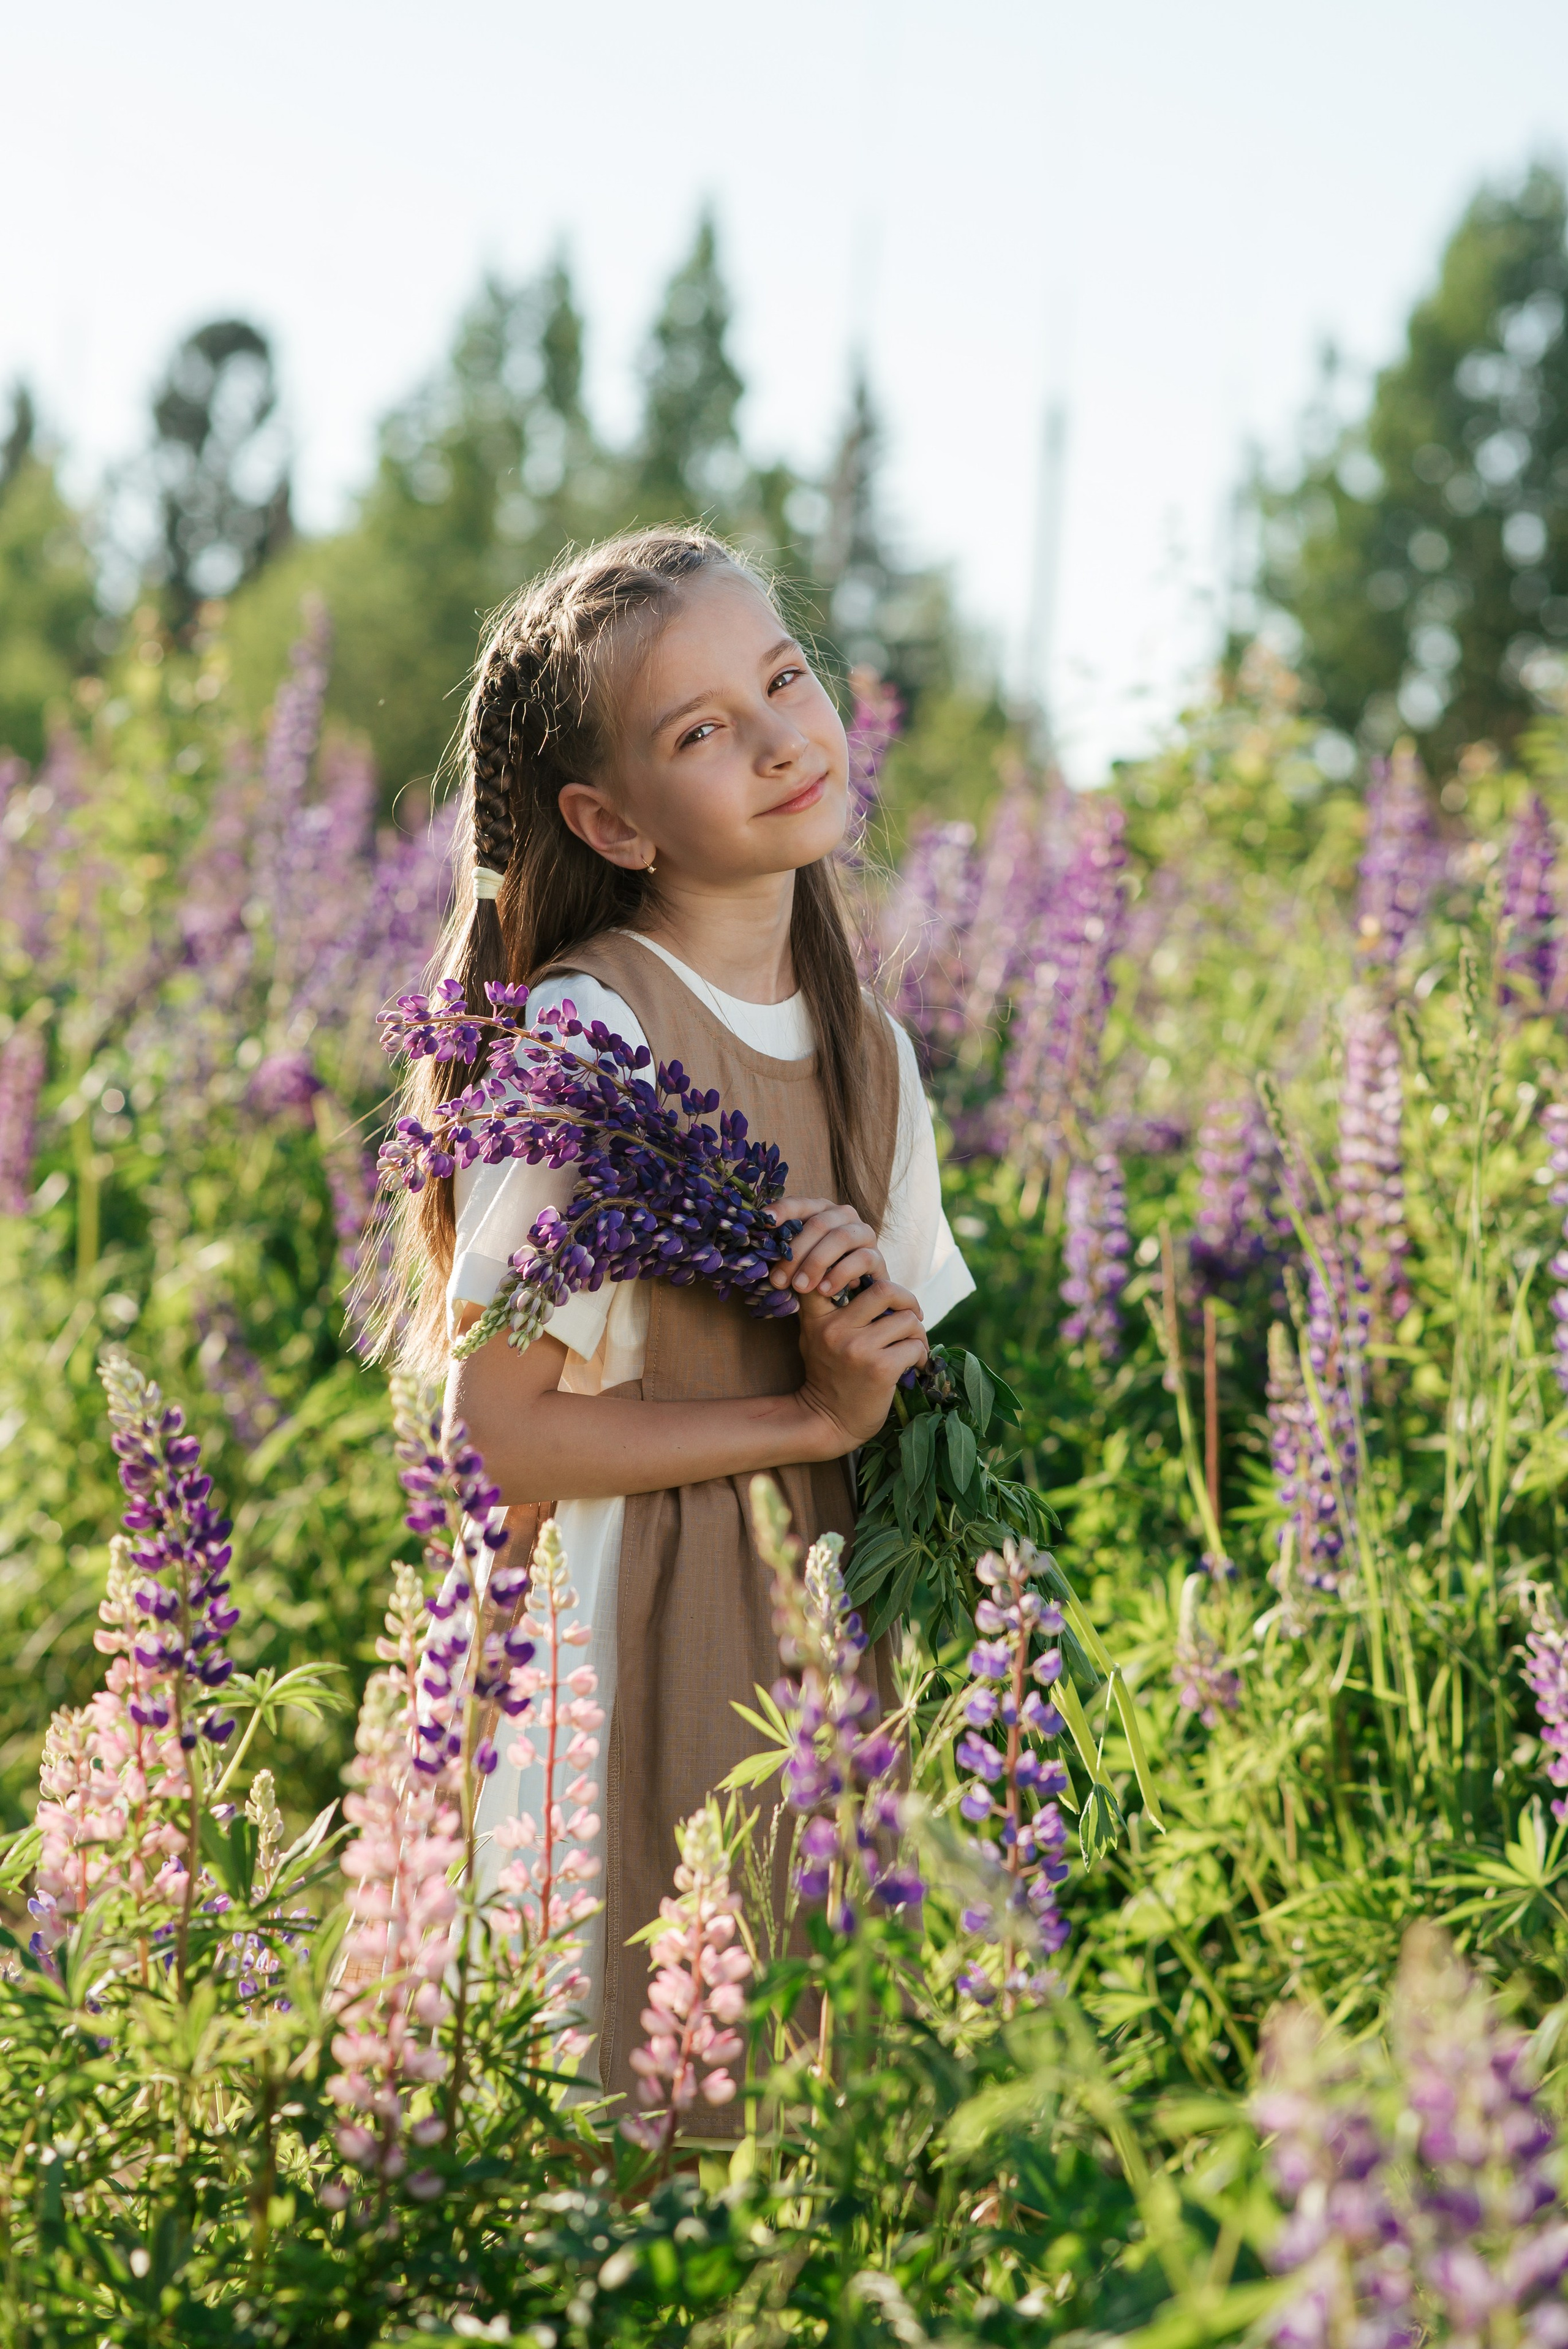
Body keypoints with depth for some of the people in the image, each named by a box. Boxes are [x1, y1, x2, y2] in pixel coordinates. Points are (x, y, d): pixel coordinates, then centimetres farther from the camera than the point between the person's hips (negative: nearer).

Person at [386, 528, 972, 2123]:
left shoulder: (867, 1051, 6)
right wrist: (812, 1417, -14)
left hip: (820, 1644, 6)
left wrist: (887, 1333, -10)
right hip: (626, 1650, -6)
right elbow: (498, 1436, -18)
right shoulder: (589, 1035, -16)